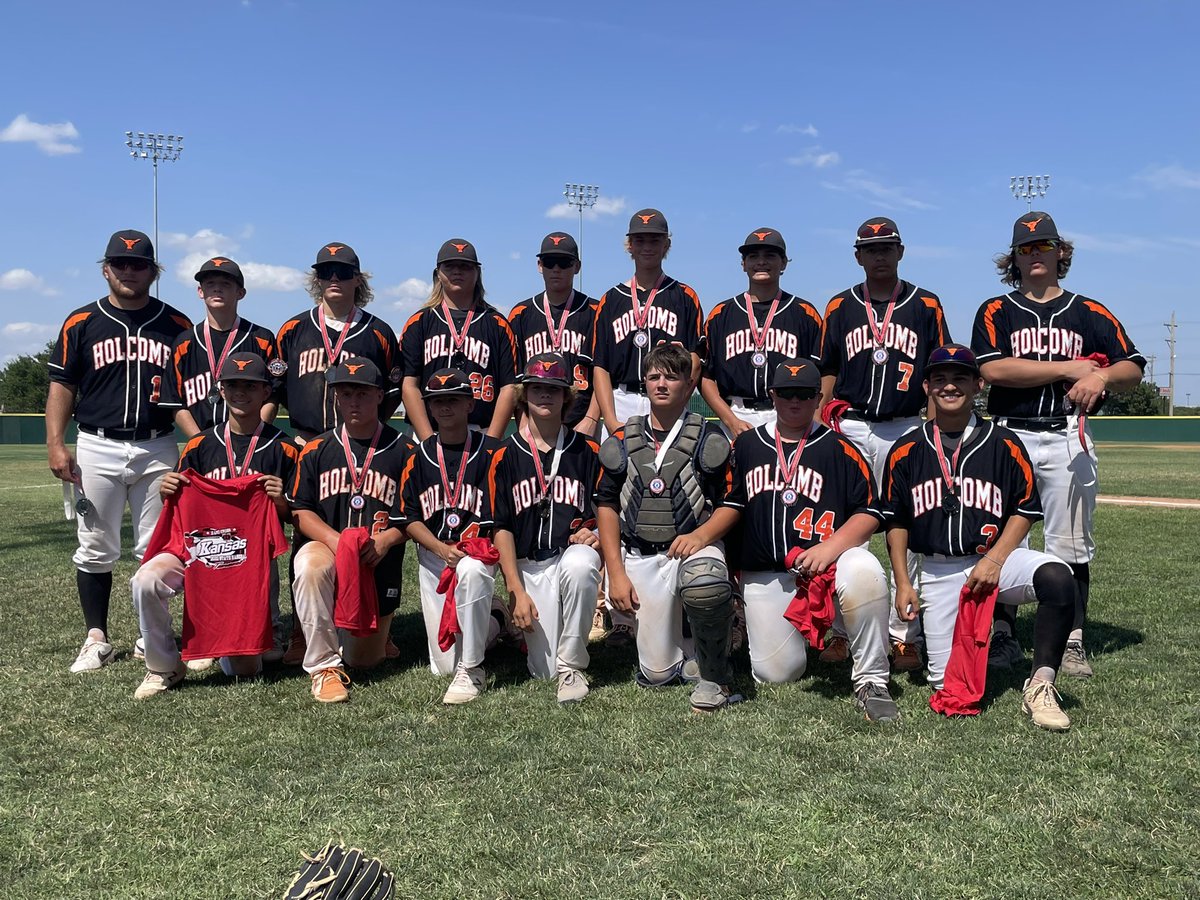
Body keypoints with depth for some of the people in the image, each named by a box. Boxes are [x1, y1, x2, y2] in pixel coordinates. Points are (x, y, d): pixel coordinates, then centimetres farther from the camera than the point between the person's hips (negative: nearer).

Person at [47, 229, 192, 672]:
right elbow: (62, 386, 5)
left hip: (158, 450, 0)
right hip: (97, 448, 0)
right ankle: (96, 639, 15)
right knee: (95, 550, 5)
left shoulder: (177, 325, 6)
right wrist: (56, 445, -5)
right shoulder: (81, 323, 6)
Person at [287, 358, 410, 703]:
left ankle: (375, 631, 43)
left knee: (364, 660, 5)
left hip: (380, 565, 0)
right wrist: (335, 540, -16)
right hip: (326, 544, 0)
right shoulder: (317, 449, 5)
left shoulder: (402, 451, 0)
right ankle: (325, 666, -24)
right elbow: (300, 512, 2)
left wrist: (385, 540, -18)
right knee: (310, 565, -38)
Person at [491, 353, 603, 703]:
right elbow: (502, 528, 2)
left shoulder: (588, 451, 6)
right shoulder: (506, 457, 4)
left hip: (574, 553, 0)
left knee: (579, 565, -39)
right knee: (544, 672, -8)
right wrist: (517, 591, -6)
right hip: (529, 566, 0)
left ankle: (572, 665, -19)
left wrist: (595, 536, -12)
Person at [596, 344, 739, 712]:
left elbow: (730, 504, 1)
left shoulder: (708, 439, 2)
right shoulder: (622, 442, 8)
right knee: (656, 674, -4)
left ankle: (716, 678, -15)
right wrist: (616, 573, 0)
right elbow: (607, 505, 8)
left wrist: (701, 535, -19)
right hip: (639, 557, 2)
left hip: (693, 547, -2)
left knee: (704, 586, -40)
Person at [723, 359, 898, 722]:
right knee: (776, 673, -7)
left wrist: (830, 547, -19)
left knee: (864, 572, -37)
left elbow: (870, 513, -4)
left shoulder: (840, 449, 3)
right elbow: (731, 506, 16)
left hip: (826, 561, -2)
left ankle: (871, 681, -20)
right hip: (764, 577, 2)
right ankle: (804, 631, 31)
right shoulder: (746, 445, 12)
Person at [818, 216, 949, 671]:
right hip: (849, 429, 1)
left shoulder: (926, 305, 9)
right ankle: (837, 630, 11)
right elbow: (827, 372, 13)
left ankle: (905, 635, 8)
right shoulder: (840, 307, 12)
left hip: (907, 430, -1)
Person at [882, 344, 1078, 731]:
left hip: (996, 557, -1)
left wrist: (993, 560, -14)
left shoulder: (1004, 445, -1)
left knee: (1055, 576, -34)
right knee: (946, 682, -2)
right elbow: (895, 522, 8)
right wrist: (903, 584, 1)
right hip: (937, 572, 1)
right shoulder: (906, 451, 3)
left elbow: (1025, 510, 0)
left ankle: (1040, 686, -22)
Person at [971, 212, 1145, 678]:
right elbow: (992, 369, -10)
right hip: (1009, 436, -1)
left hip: (1068, 439, 1)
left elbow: (1133, 368, 7)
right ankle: (1001, 634, 12)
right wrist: (1070, 367, -10)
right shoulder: (996, 311, 7)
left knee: (1071, 545, 1)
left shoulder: (1090, 312, 13)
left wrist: (1100, 377, -16)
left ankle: (1072, 641, 8)